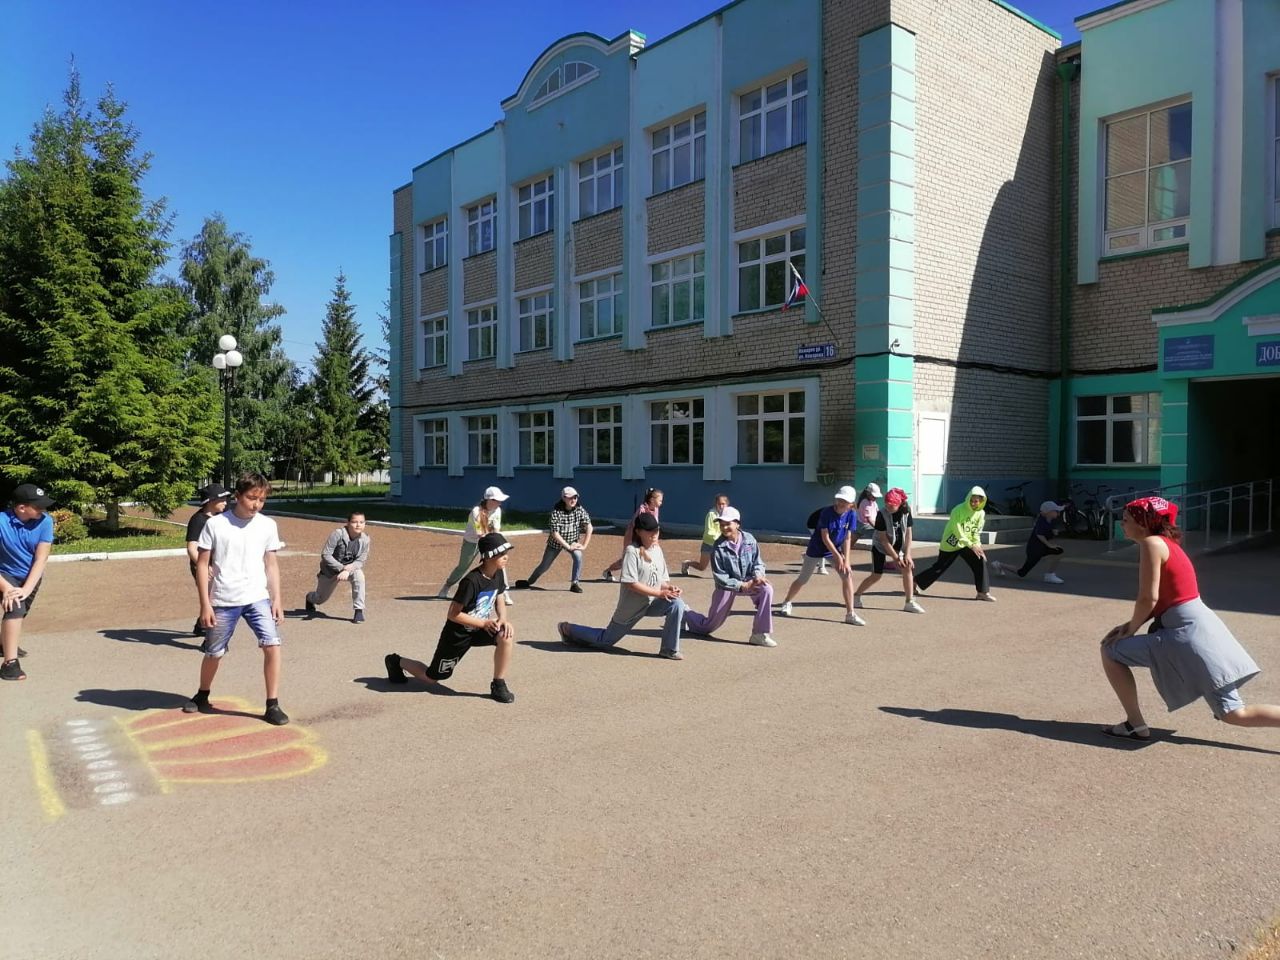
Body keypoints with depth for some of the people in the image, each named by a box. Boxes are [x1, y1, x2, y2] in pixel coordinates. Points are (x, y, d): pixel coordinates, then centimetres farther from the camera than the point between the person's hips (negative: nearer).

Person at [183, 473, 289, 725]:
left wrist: (276, 599, 2)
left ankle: (272, 705, -3)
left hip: (257, 598, 1)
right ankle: (202, 696, 40)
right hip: (223, 601, -1)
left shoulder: (268, 525, 0)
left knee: (272, 645, -13)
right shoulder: (215, 524, -7)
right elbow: (202, 564, -3)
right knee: (214, 653, 13)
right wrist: (205, 603, -7)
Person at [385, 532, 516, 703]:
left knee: (507, 635, -23)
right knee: (432, 678, 9)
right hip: (457, 633, -6)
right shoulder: (471, 581, -30)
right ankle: (397, 662, 36)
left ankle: (498, 684, -7)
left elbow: (499, 599, 9)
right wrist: (483, 623, -24)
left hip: (479, 629, 6)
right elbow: (453, 614, -26)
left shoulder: (498, 575, -8)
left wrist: (503, 619, -11)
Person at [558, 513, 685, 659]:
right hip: (631, 606, -5)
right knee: (605, 641, 8)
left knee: (677, 604, -22)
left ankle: (669, 649, -8)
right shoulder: (632, 551, -19)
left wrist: (670, 587, -16)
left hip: (653, 603, 5)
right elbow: (631, 584, -25)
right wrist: (660, 593, -26)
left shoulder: (657, 550, 2)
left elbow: (663, 580, 7)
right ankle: (569, 629, 32)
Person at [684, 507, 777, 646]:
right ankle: (686, 615, 42)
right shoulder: (719, 547, -16)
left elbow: (758, 562, 0)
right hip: (726, 585, -2)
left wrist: (758, 576, -22)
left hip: (748, 582, 2)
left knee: (767, 589, -30)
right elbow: (719, 576, -15)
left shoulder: (749, 540, -9)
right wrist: (741, 585, -24)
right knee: (707, 627, 5)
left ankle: (760, 634, -21)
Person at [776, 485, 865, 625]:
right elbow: (825, 538, -22)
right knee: (803, 579, 2)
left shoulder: (851, 515, -11)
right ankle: (786, 603, 28)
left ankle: (850, 614, -8)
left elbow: (847, 538, -9)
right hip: (817, 549, -4)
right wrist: (838, 557, -22)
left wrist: (846, 560, -16)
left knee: (847, 574, -13)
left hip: (836, 549, 4)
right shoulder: (826, 512, -24)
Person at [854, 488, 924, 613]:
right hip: (880, 547, -4)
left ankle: (910, 603, -2)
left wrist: (907, 554, -15)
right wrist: (895, 557, -21)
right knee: (876, 575, -6)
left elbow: (908, 533, -9)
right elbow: (883, 539, -22)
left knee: (908, 568, -10)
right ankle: (856, 596, 13)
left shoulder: (906, 512, -13)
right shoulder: (881, 514, -24)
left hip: (898, 546, 4)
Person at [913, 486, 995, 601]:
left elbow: (976, 532, 2)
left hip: (966, 544, 5)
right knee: (939, 567, 1)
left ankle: (983, 592, -4)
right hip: (951, 544, -5)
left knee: (980, 560, -12)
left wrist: (977, 546, -13)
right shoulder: (959, 510, -23)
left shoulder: (981, 513, -4)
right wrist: (971, 545, -25)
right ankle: (916, 582, 20)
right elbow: (957, 532, -24)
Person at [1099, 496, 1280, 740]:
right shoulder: (1166, 544, 16)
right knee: (1236, 715, 13)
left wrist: (1131, 630, -1)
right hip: (1200, 628, 10)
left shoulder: (1152, 543, -12)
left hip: (1187, 635, -10)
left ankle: (1135, 725, 6)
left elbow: (1148, 599, -17)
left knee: (1110, 651, 1)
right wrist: (1130, 625, 10)